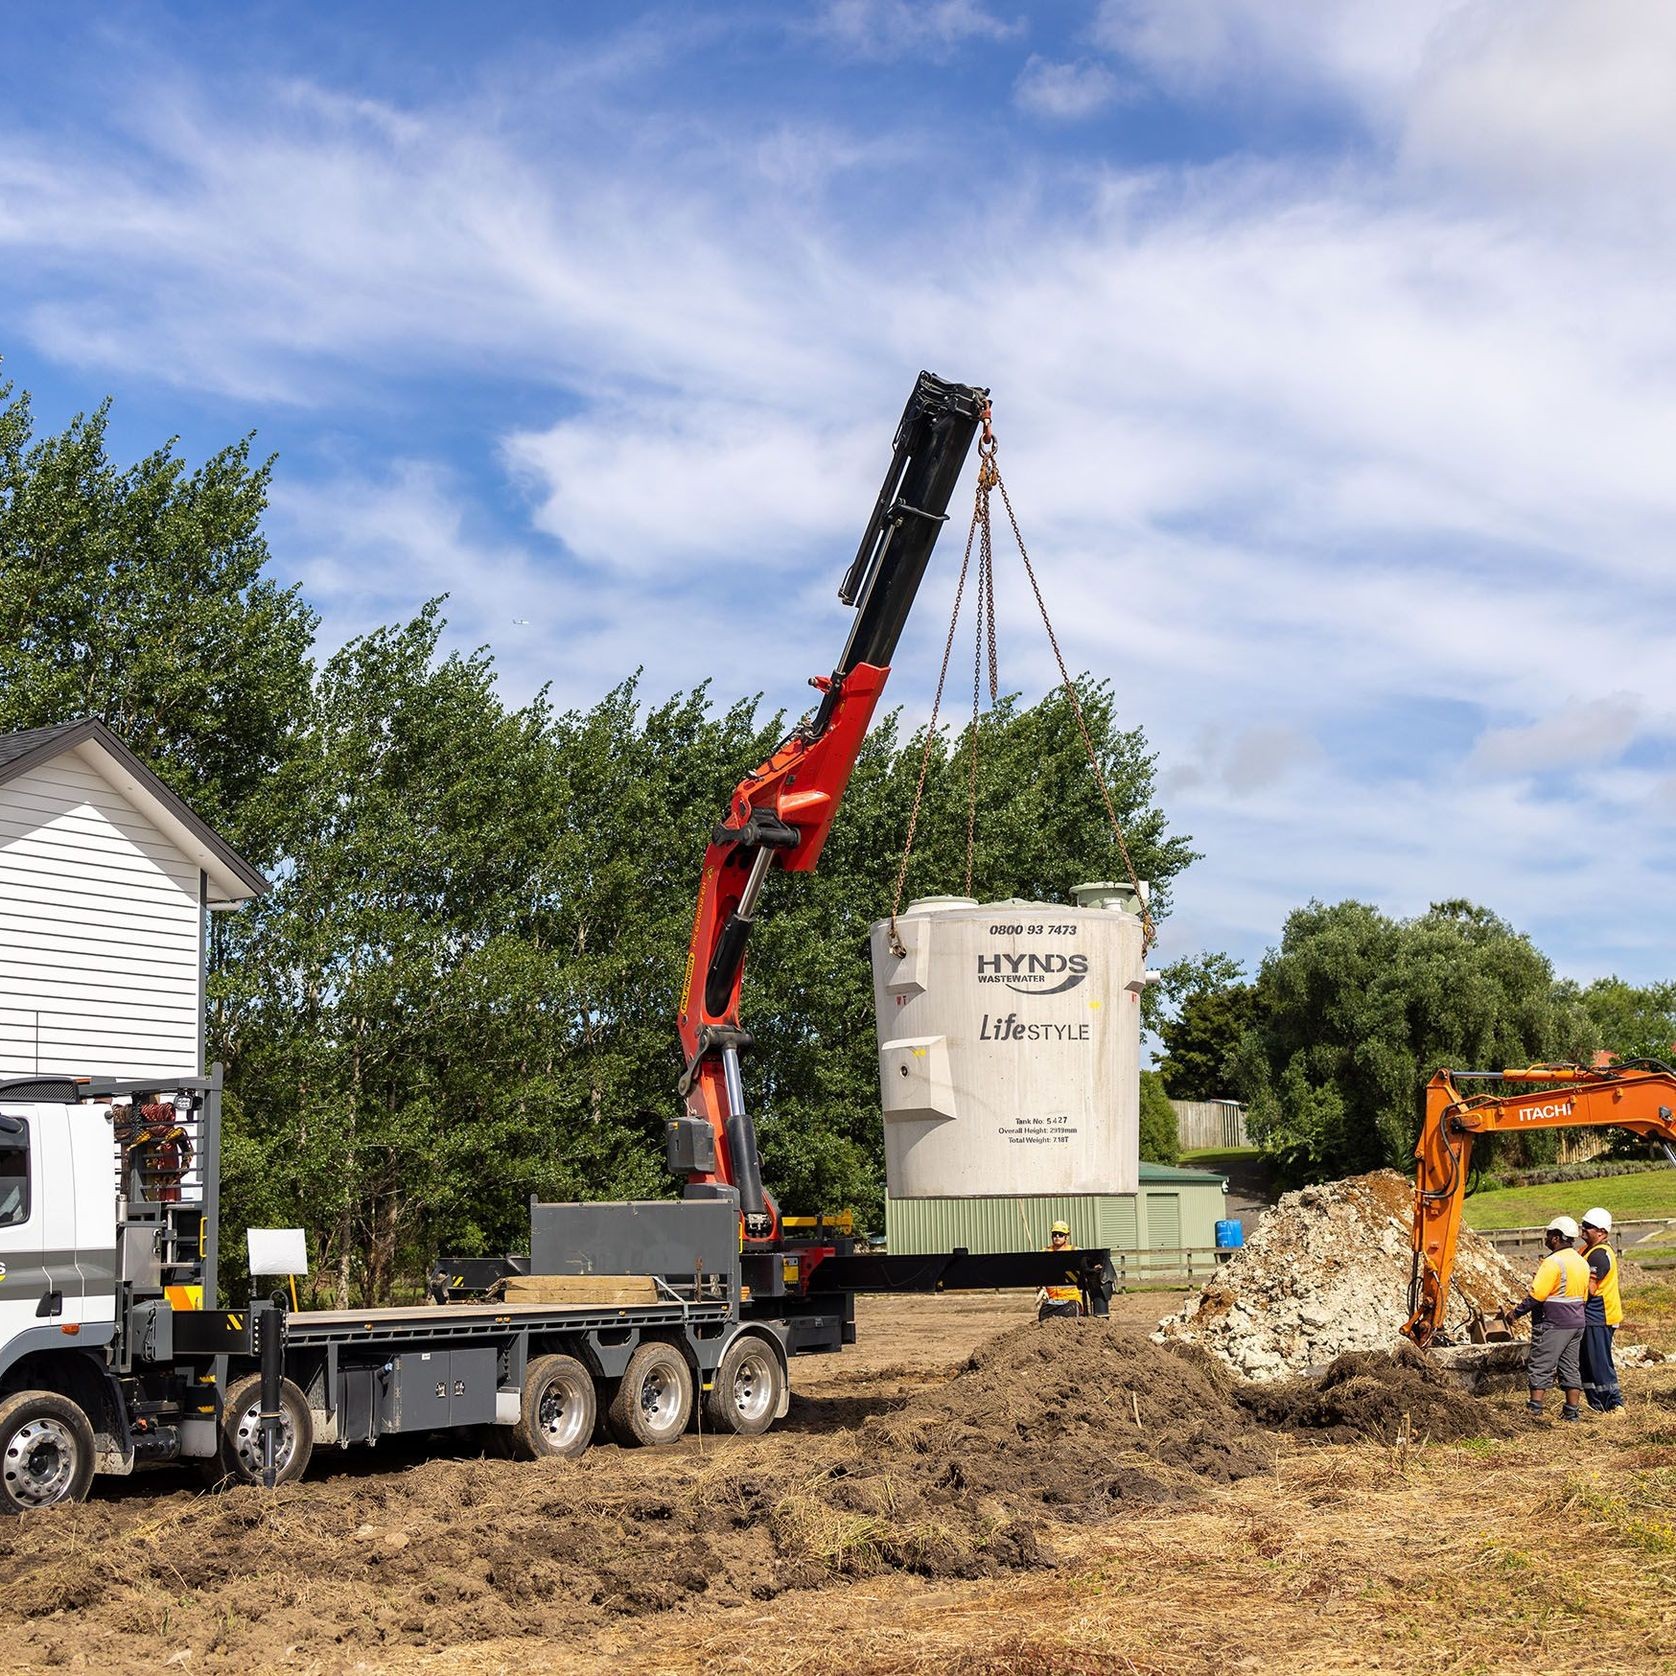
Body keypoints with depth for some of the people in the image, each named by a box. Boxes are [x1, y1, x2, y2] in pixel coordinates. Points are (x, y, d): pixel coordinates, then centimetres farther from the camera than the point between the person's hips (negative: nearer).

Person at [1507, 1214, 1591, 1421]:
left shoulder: (1553, 1262, -17)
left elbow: (1536, 1295, -19)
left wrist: (1517, 1311, -9)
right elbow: (1584, 1296, 17)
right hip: (1576, 1323, 8)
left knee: (1541, 1367, -3)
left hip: (1553, 1324, -8)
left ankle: (1535, 1410, -3)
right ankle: (1572, 1410, 15)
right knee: (1570, 1367, 13)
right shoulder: (1581, 1262, 11)